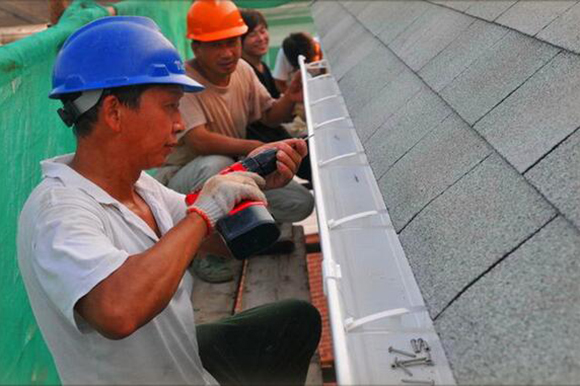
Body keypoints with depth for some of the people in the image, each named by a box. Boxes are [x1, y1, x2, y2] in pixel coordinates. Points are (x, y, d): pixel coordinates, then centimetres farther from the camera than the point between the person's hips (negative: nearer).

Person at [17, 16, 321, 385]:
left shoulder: (137, 183, -3)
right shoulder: (57, 210, -29)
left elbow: (203, 239, 8)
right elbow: (119, 312, -45)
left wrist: (252, 178, -9)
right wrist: (203, 213, -34)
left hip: (188, 355, 8)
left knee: (299, 318, 15)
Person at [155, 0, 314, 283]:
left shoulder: (242, 70, 0)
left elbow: (269, 117, 10)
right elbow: (199, 141, -35)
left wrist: (289, 100, -13)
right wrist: (254, 148, -47)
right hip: (182, 181, -6)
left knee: (301, 203, -10)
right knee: (216, 165, -41)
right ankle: (205, 251, -17)